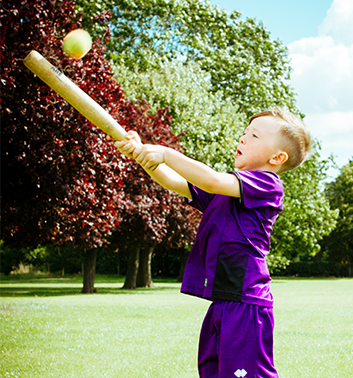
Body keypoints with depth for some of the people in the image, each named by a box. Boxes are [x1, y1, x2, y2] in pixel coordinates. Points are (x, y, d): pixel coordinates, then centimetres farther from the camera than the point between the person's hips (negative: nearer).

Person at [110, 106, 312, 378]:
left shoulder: (267, 184, -6)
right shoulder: (228, 186, 22)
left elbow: (212, 181, -20)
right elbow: (174, 182, 16)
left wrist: (165, 154, -13)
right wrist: (141, 153, 1)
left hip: (246, 302, -9)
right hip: (220, 303, 9)